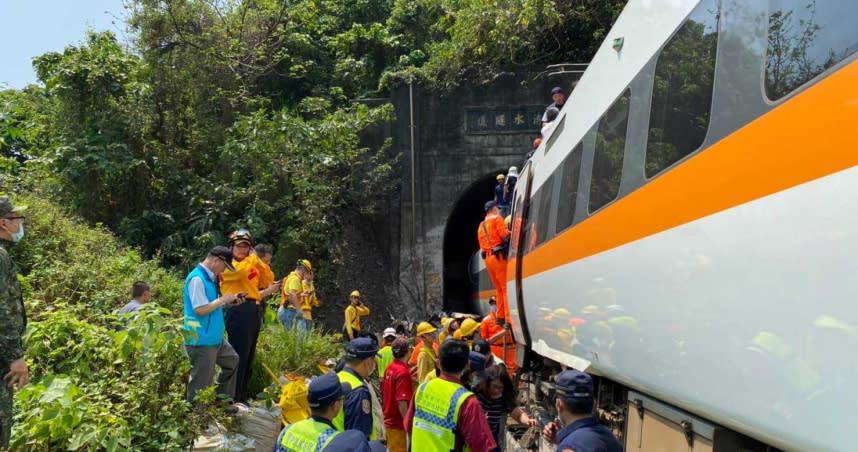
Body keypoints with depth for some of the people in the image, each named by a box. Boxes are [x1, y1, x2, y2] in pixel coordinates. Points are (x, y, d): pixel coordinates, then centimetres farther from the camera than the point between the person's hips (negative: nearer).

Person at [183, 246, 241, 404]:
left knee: (232, 361, 26)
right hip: (202, 341, -11)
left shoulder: (209, 278, 10)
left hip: (215, 338, 11)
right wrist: (223, 299, -16)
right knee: (201, 384, 0)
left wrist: (228, 302, 6)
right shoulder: (197, 279, -20)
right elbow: (200, 309, -26)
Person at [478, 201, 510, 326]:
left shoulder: (481, 225, 22)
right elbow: (505, 234, -13)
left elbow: (482, 243, 16)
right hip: (498, 256, -8)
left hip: (487, 258, 8)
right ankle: (509, 318, -13)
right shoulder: (497, 219, 0)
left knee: (499, 288, 15)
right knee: (507, 287, -8)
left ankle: (500, 317, 17)